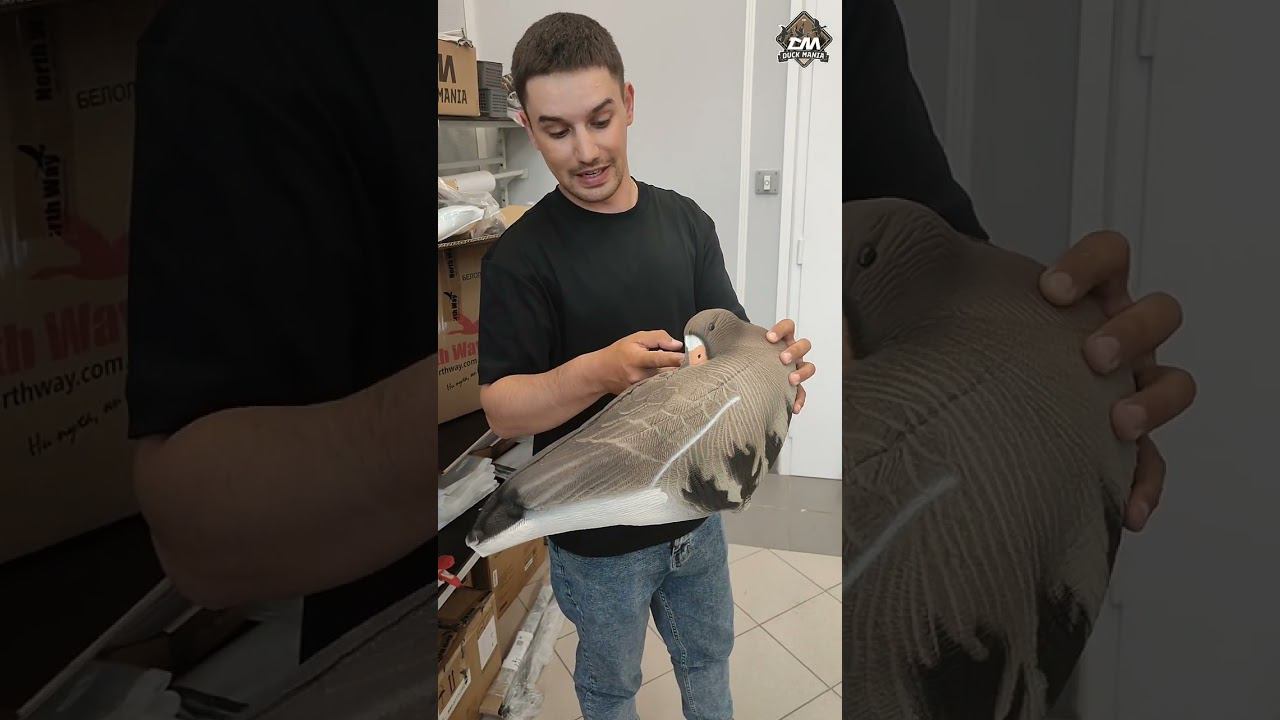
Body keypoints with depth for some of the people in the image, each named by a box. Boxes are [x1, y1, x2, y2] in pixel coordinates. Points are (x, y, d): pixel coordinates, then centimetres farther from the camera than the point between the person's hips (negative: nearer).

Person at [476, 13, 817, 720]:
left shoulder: (686, 220, -2)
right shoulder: (520, 256, -18)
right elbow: (501, 408, -19)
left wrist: (769, 355, -26)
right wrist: (600, 372, -38)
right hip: (600, 538, -4)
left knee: (709, 656, 27)